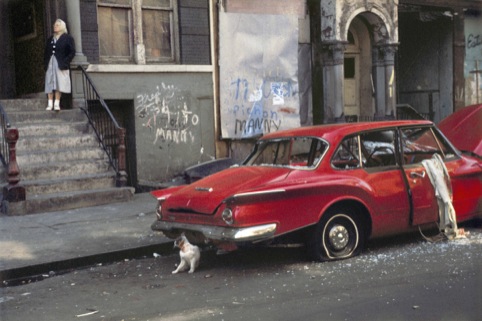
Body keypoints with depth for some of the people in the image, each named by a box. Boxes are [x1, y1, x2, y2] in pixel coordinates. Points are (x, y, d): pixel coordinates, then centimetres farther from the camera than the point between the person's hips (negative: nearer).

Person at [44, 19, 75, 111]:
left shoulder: (68, 38, 4)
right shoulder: (50, 40, 20)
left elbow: (72, 52, -3)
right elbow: (46, 53, 19)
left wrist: (65, 62, -12)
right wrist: (45, 64, 5)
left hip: (60, 65, -4)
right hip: (50, 64, 5)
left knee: (59, 84, -8)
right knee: (49, 84, -1)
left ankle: (57, 103, -7)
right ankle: (50, 104, -1)